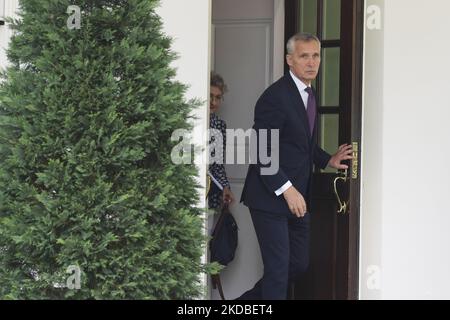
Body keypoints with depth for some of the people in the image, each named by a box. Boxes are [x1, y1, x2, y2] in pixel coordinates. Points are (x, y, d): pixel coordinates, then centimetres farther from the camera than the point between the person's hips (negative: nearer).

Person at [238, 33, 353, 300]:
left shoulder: (309, 93, 12)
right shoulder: (276, 96, -17)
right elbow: (260, 151, -20)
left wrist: (327, 160, 9)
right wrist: (287, 189, -23)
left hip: (297, 198, 9)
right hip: (271, 197, -9)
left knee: (299, 263, 15)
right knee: (278, 266, -5)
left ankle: (249, 301, 30)